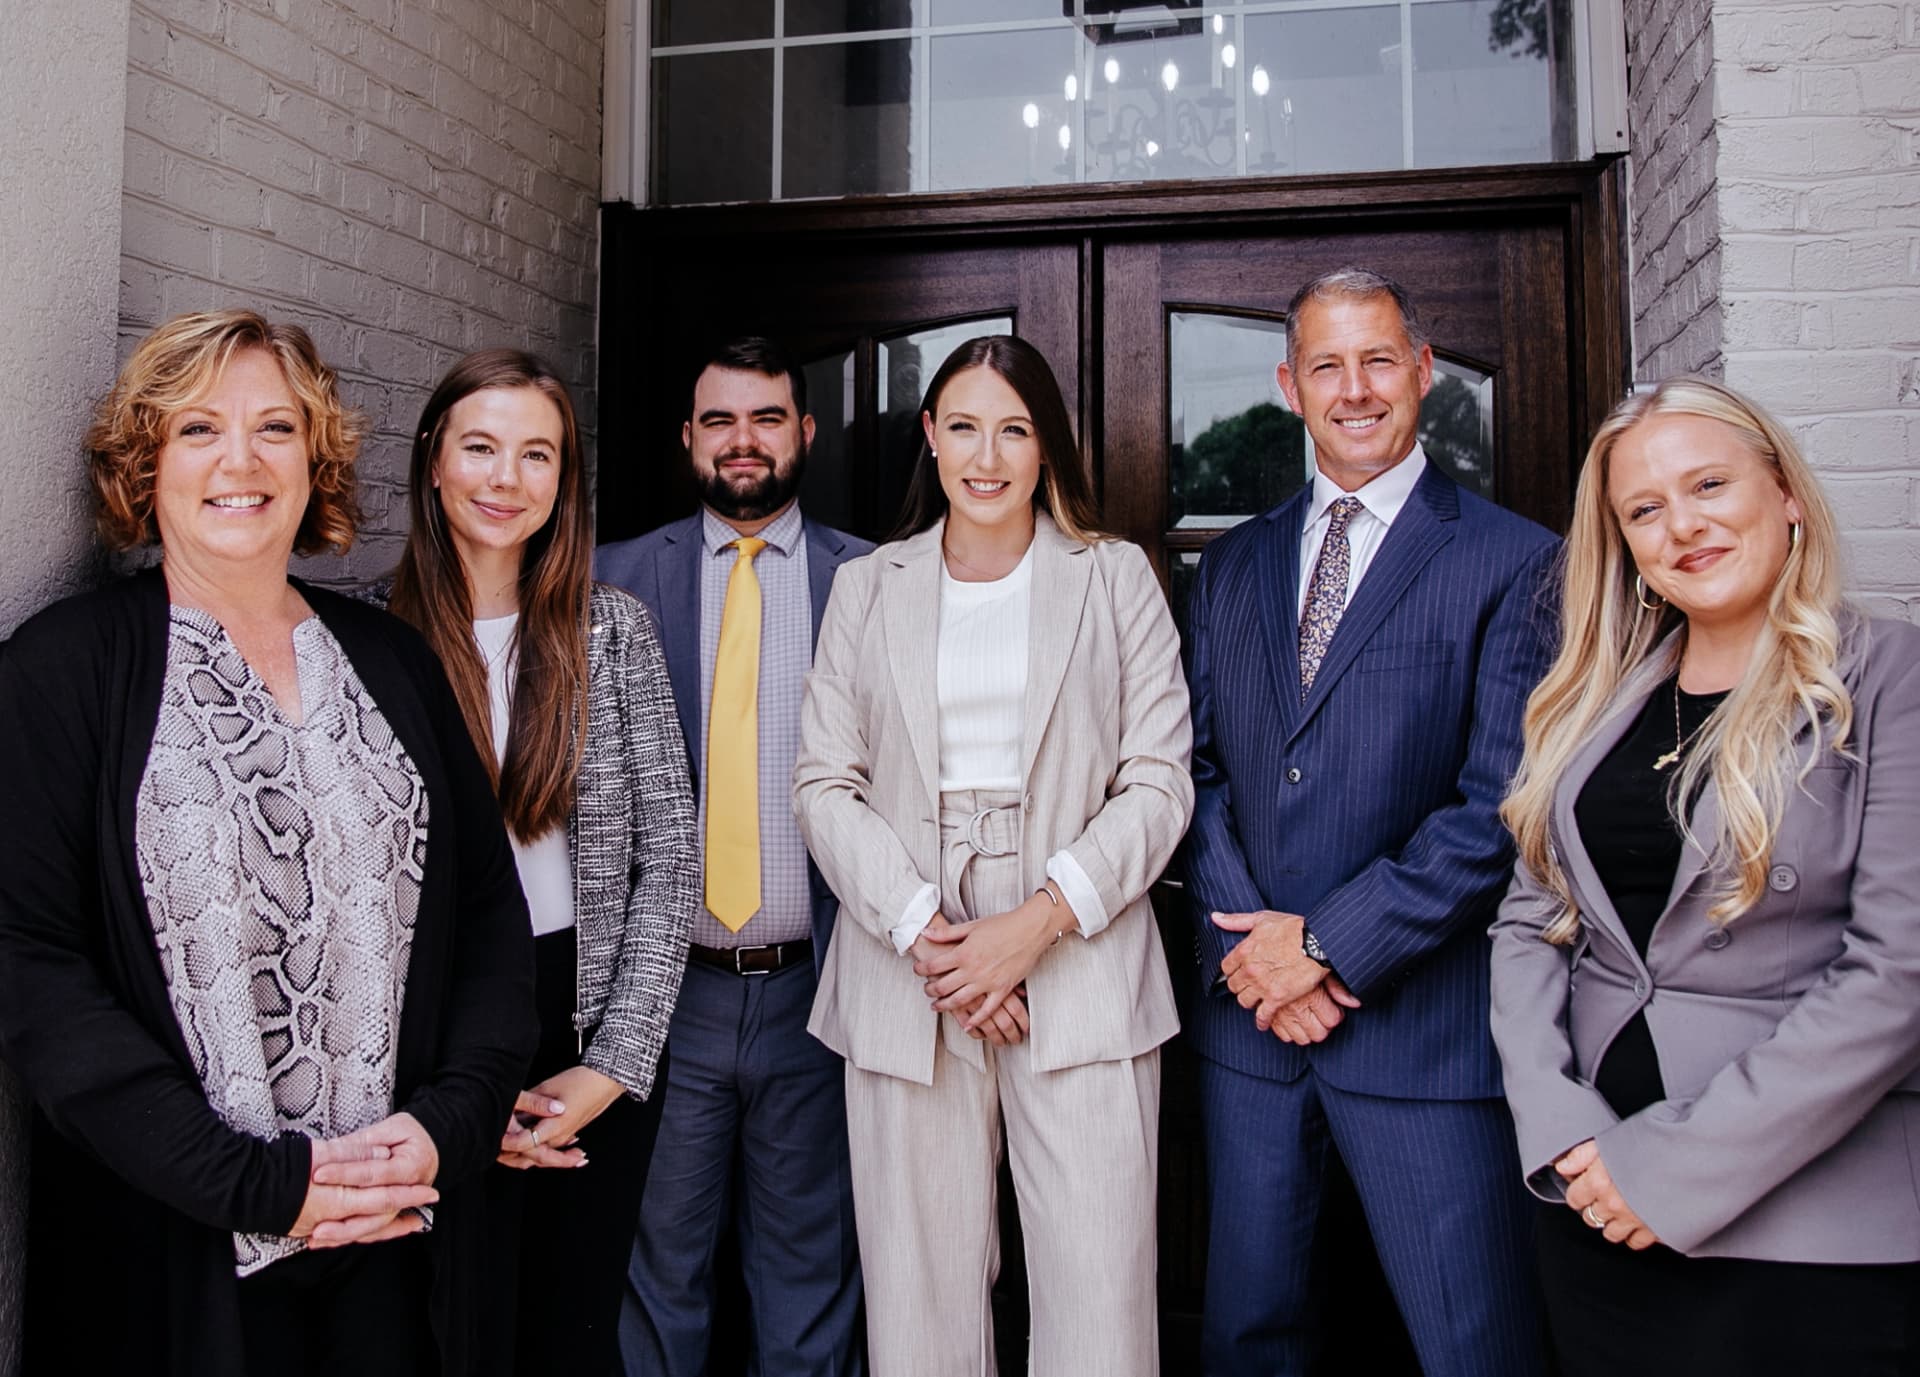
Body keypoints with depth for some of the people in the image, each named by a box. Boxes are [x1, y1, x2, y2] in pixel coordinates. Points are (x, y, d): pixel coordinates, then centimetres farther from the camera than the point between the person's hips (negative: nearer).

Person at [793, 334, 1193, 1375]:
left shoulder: (1116, 577, 9)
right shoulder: (865, 589, 12)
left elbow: (1159, 781, 2)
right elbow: (823, 783, 5)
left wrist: (1038, 922, -11)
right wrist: (923, 933, -8)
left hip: (1078, 971, -1)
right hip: (904, 976, 1)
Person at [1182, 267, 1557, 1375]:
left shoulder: (1515, 562, -4)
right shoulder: (1231, 567, 12)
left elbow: (1504, 804, -11)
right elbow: (1200, 767, 8)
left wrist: (1329, 943, -13)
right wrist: (1245, 942, -6)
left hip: (1425, 1019, -4)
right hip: (1249, 1011, 5)